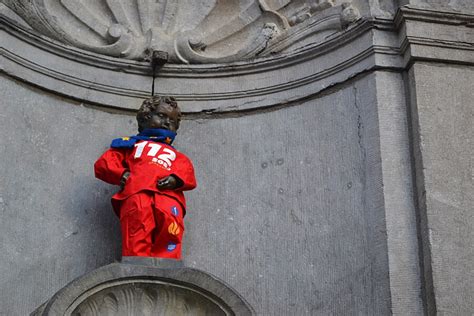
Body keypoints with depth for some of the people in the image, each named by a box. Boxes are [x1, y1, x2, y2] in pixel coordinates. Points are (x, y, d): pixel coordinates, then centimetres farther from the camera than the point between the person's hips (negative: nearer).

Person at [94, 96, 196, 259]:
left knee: (170, 220, -28)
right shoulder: (132, 144, 36)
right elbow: (103, 164, 24)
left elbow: (188, 176, 20)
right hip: (136, 192, -1)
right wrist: (122, 174, 4)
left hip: (168, 193, 1)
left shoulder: (177, 156, 40)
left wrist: (176, 179, -3)